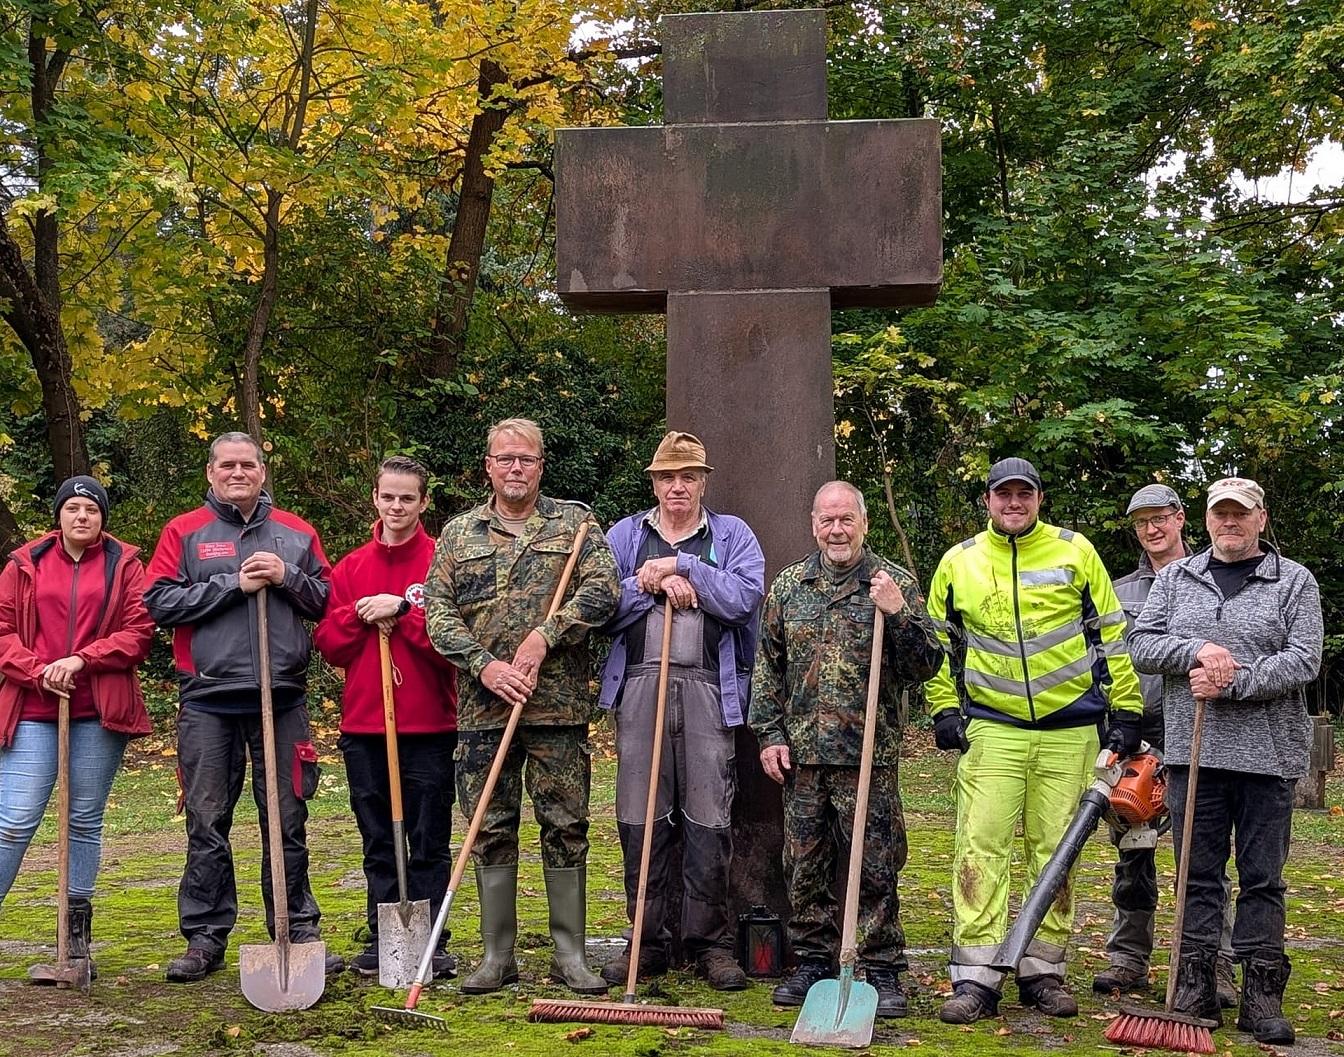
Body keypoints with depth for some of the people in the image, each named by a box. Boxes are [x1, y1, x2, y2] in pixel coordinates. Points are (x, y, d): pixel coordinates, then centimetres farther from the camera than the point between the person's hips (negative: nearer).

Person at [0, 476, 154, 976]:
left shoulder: (124, 565, 7)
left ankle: (77, 933, 18)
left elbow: (140, 630, -1)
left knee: (86, 821, 8)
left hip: (99, 711, 0)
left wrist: (82, 659, -11)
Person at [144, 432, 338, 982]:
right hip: (207, 700, -1)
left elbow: (328, 600, 11)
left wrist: (286, 577, -7)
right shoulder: (183, 532, 6)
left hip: (282, 696, 1)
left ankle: (298, 932, 13)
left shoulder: (296, 533, 12)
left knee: (287, 822, 6)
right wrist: (233, 584, -11)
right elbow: (159, 602, -3)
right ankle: (206, 937, 12)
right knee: (207, 824, 3)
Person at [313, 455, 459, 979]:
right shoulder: (351, 567, 11)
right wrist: (361, 616, -9)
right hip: (363, 724, 4)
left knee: (429, 842, 2)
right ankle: (381, 940, 19)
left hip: (429, 725, -4)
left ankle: (430, 943, 9)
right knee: (377, 842, 11)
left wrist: (402, 609, -16)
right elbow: (328, 644, 7)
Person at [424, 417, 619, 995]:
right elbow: (438, 611, 4)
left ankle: (569, 953, 12)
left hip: (559, 705, -1)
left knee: (565, 828, 3)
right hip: (482, 708, 2)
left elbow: (603, 589, -6)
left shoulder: (574, 522, 7)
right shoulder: (458, 532, 12)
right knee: (491, 831, 6)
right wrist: (485, 665, -10)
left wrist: (543, 635, -16)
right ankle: (497, 955, 15)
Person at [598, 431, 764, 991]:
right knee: (639, 819, 2)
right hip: (640, 687, 1)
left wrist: (682, 567, -7)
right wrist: (653, 584, -7)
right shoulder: (624, 536, 17)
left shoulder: (733, 535, 13)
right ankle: (647, 940, 12)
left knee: (709, 820, -2)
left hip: (710, 690, -1)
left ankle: (711, 942, 8)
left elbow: (745, 596, -5)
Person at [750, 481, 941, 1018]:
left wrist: (898, 613, -17)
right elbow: (767, 667, 13)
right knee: (805, 868, 10)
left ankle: (883, 971, 11)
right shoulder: (788, 586, 9)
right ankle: (812, 963, 22)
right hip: (802, 753, 3)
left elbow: (924, 666, -3)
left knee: (875, 869, 0)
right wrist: (770, 734, 6)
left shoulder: (896, 584, 0)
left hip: (869, 754, -3)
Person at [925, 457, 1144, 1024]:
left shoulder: (1075, 551, 5)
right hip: (991, 729, 0)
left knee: (1055, 852, 6)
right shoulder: (958, 563, 7)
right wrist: (944, 710, 5)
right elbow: (938, 643, 14)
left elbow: (1111, 634, 7)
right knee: (981, 848, -7)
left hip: (1069, 731, 0)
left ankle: (1042, 974, 17)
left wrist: (1125, 711, 4)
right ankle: (975, 980, -4)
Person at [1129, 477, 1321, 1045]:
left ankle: (1262, 995, 11)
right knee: (1198, 874, 7)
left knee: (1262, 879, 4)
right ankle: (1196, 989, 14)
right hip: (1192, 751, 2)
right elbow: (1141, 645, 4)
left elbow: (1302, 662, -6)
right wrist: (1195, 650, -14)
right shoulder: (1175, 579, 12)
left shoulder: (1294, 582, 4)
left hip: (1267, 755, -2)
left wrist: (1232, 681, -17)